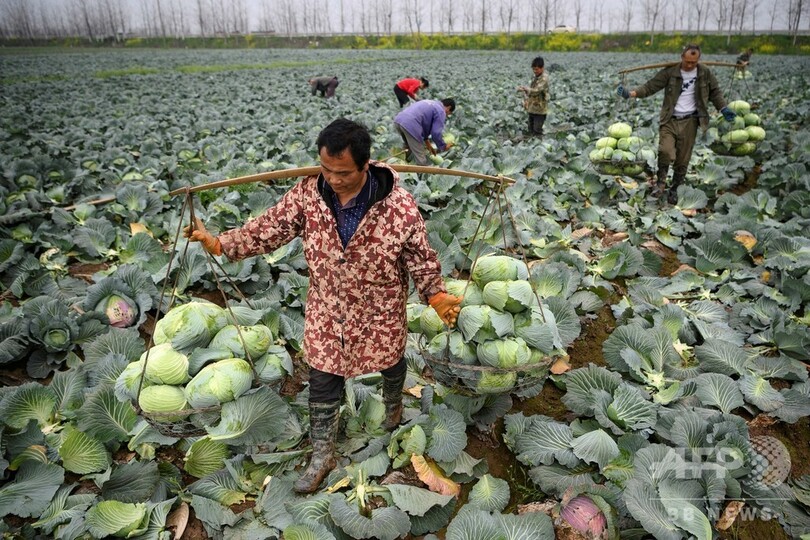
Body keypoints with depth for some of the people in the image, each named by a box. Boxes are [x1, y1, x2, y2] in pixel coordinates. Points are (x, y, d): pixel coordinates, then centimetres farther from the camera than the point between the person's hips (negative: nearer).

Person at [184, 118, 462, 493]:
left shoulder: (399, 205, -24)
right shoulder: (308, 194, -15)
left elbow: (421, 257, -13)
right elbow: (269, 229, -6)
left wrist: (437, 296, -21)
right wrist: (218, 243, -7)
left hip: (380, 313, -1)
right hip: (326, 312, 2)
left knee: (391, 365, 25)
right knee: (323, 383, 12)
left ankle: (393, 402, 62)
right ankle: (322, 455, 35)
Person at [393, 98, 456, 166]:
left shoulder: (430, 103, 31)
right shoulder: (441, 112, 4)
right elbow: (436, 133, -2)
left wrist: (426, 141, 40)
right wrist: (444, 146, 14)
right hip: (409, 125, -9)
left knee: (409, 148, 31)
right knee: (420, 158, 0)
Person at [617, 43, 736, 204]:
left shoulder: (705, 73, 4)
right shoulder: (670, 71, -4)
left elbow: (715, 92, 15)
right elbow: (651, 86, -7)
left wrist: (724, 108, 2)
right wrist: (631, 93, -21)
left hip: (689, 121, 2)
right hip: (670, 120, -2)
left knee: (683, 159, 5)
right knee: (666, 151, -24)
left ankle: (674, 189, 22)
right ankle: (661, 180, 1)